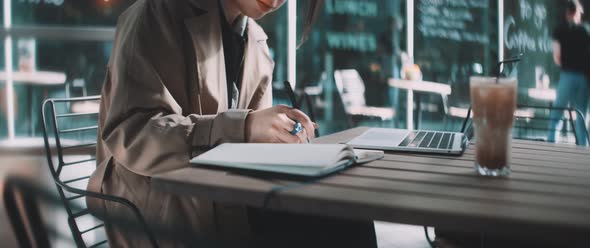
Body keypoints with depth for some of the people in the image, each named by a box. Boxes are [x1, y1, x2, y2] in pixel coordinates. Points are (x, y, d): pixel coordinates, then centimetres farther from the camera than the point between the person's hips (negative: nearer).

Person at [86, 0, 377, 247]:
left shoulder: (257, 42, 11)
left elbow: (256, 139, 13)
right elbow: (129, 136, -20)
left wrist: (281, 137, -11)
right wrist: (243, 129, -30)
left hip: (225, 194, 6)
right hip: (153, 199, -5)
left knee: (346, 221, -18)